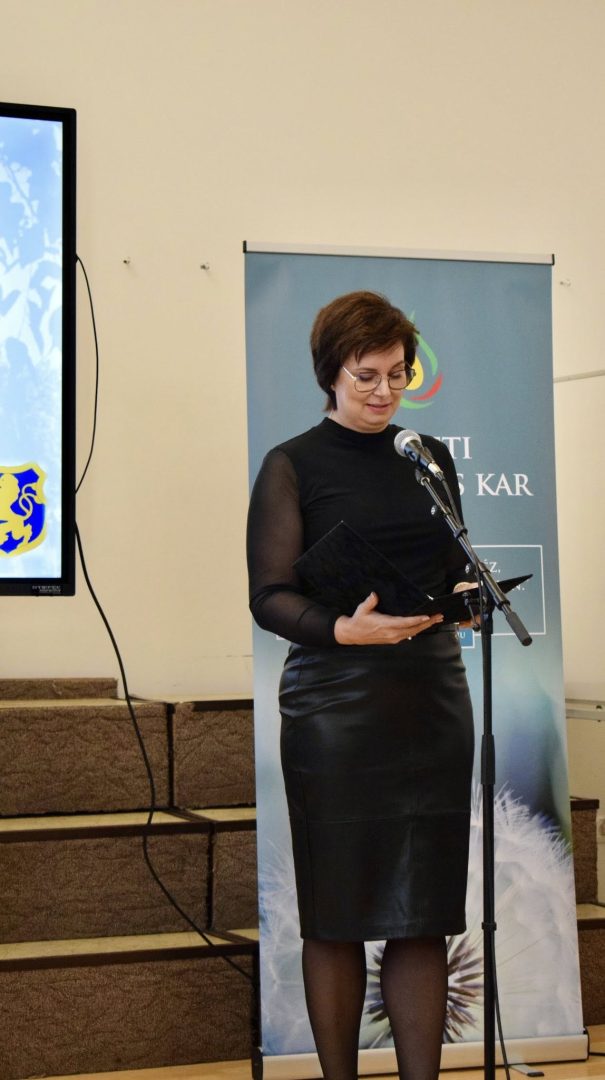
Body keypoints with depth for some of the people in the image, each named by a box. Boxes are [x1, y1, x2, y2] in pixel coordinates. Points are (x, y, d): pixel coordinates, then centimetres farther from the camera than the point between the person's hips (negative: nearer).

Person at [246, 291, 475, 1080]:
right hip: (335, 703, -3)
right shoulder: (293, 465, 2)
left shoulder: (430, 458, 15)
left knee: (425, 913, 2)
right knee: (336, 914, 1)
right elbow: (269, 595, -4)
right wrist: (341, 628, -22)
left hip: (431, 699, 4)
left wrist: (467, 596, -5)